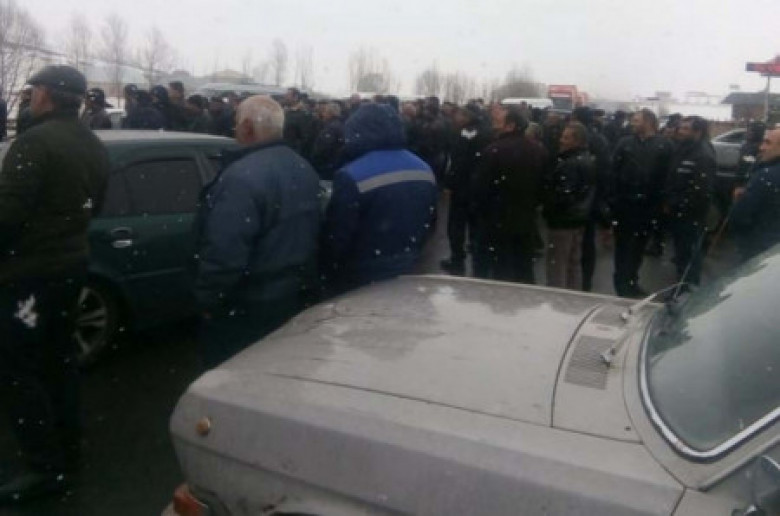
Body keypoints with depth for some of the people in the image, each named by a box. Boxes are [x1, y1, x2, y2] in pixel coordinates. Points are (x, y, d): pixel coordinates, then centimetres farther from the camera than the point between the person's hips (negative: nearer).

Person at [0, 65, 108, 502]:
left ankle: (47, 467, 4)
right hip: (71, 264, 9)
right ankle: (67, 451, 27)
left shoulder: (36, 142, -18)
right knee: (59, 357, 18)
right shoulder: (95, 148, 11)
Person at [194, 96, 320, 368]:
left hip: (248, 307, -9)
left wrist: (208, 300, -15)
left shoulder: (242, 176, -24)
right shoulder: (305, 169, 7)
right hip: (297, 295, 9)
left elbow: (224, 252, -28)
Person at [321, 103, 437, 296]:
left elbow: (336, 238, -18)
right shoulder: (424, 170, 0)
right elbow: (426, 225, 9)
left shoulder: (352, 176, -23)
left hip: (359, 282, -6)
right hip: (406, 275, 6)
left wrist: (328, 273, -2)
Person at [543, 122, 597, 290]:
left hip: (563, 221, -10)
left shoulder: (570, 164, -22)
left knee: (557, 267, -2)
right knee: (574, 265, 18)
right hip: (580, 219, 10)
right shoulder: (589, 160, 9)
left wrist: (547, 209, -12)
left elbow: (563, 195, -26)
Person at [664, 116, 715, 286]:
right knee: (681, 254, 20)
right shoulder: (682, 150, 12)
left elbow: (700, 191, -23)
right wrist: (666, 202, 4)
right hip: (677, 214, 9)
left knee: (689, 258, 0)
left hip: (691, 217, -9)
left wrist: (673, 205, -16)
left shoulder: (704, 155, -17)